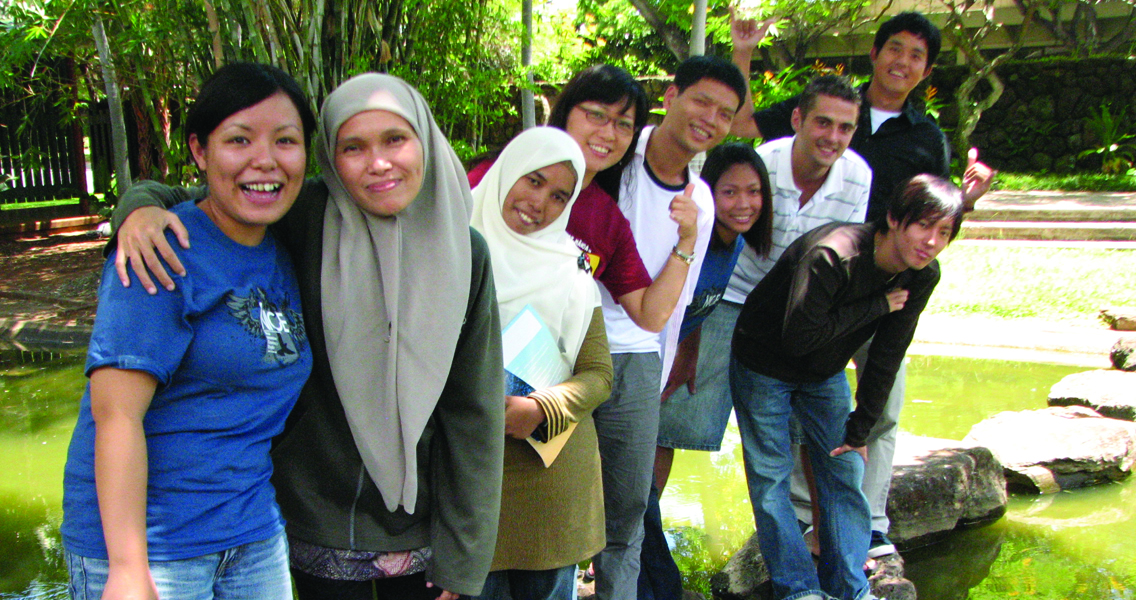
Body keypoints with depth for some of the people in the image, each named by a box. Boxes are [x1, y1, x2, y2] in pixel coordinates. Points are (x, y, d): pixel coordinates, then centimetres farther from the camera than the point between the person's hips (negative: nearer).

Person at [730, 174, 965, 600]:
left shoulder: (922, 276, -13)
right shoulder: (831, 255, -35)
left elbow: (886, 357, -5)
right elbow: (799, 336, -34)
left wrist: (860, 429, -3)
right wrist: (878, 306, -29)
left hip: (826, 374, 6)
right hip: (765, 367, -6)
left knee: (846, 472, 3)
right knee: (771, 477, -4)